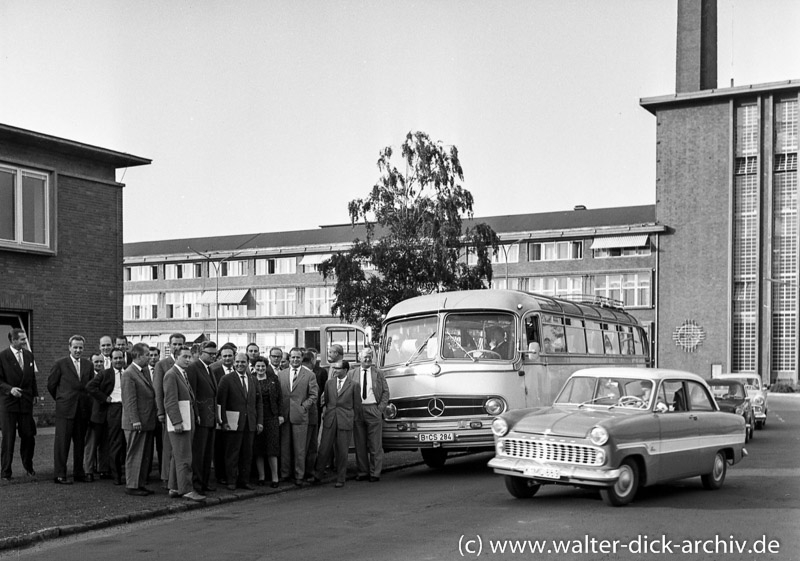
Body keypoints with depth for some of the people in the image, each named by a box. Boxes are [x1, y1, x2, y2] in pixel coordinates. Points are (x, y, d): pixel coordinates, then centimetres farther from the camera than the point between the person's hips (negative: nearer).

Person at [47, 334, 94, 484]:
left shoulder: (88, 365, 9)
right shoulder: (60, 364, -3)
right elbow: (51, 385, 3)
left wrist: (87, 403, 8)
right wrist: (61, 399, 9)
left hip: (83, 410, 4)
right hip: (65, 409, -4)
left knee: (80, 442, 10)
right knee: (62, 442, -2)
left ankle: (78, 472, 19)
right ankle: (60, 474, 3)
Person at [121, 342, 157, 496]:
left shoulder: (145, 371, 13)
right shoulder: (128, 374, -13)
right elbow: (129, 400, -17)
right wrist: (135, 421, -20)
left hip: (147, 421, 9)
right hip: (136, 423, -8)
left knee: (145, 455, 13)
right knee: (134, 455, -1)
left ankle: (140, 483, 21)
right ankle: (131, 485, 7)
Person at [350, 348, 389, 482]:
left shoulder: (378, 373, 8)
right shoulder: (352, 373, 9)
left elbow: (385, 391, 7)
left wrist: (381, 408, -3)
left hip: (373, 410, -1)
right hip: (357, 411, 1)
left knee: (375, 444, -1)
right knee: (360, 444, 6)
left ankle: (375, 473, 5)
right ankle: (362, 472, 15)